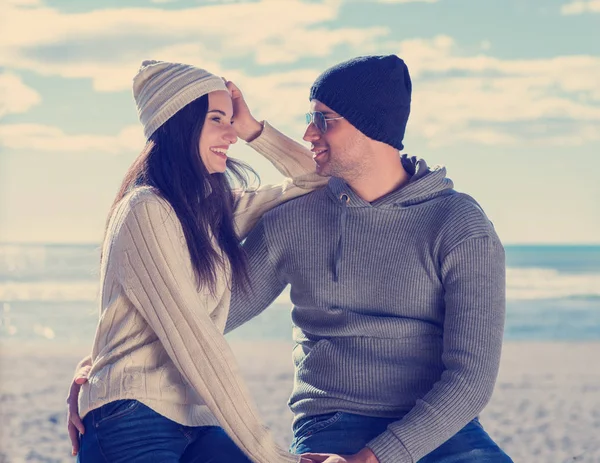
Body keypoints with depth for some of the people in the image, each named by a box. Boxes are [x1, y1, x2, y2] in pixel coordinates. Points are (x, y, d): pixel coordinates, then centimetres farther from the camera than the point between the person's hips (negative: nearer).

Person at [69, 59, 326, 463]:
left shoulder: (218, 208, 15)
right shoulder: (146, 211, -10)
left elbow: (315, 181, 25)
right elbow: (192, 341, -16)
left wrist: (253, 129, 11)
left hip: (198, 425, 8)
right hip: (133, 418, -7)